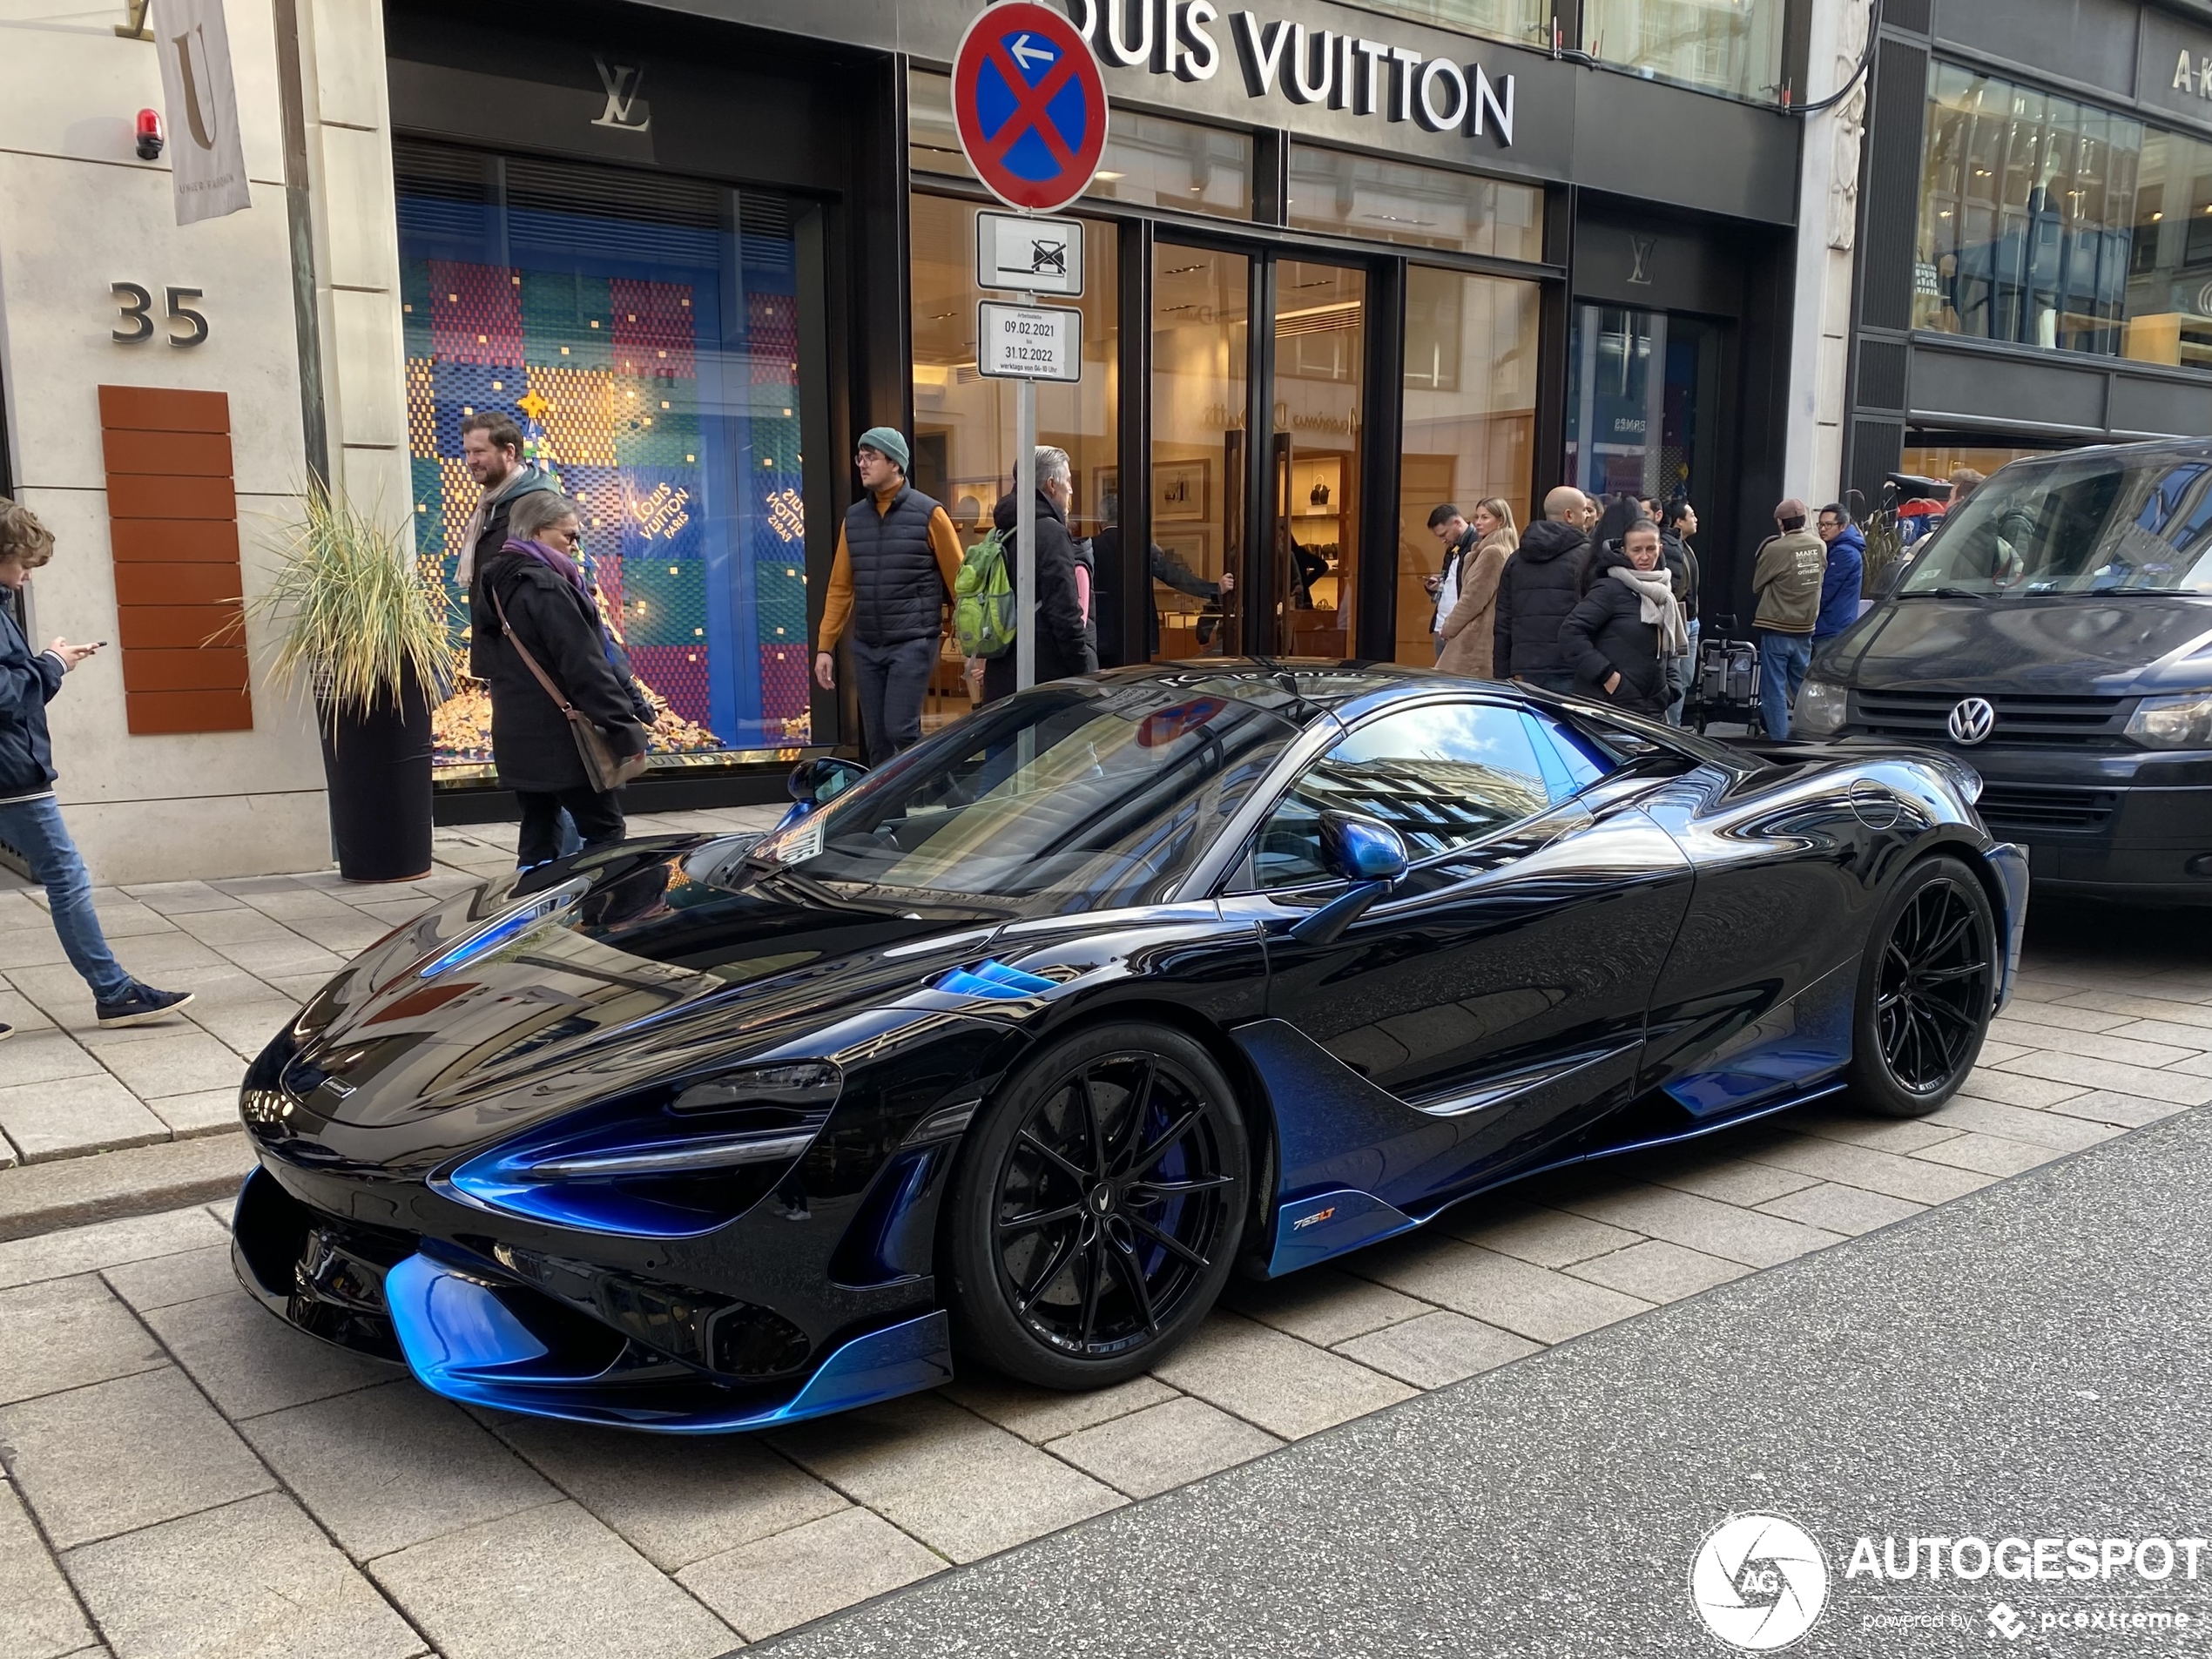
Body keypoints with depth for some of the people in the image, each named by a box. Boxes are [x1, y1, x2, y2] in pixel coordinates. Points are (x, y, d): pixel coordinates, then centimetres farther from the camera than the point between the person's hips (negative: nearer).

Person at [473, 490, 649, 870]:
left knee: (539, 835, 12)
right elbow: (585, 666, -21)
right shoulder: (545, 587, -17)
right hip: (558, 737, -9)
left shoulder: (494, 582, 13)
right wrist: (625, 726, -19)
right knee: (604, 830, -2)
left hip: (519, 735, 9)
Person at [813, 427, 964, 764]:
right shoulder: (853, 518, 10)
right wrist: (825, 647, 9)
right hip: (866, 648, 5)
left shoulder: (928, 514, -5)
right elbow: (840, 587, 13)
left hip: (913, 644, -5)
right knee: (876, 740, 8)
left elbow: (959, 582, -2)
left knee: (901, 730, -13)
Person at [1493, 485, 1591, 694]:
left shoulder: (1516, 558, 16)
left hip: (1524, 671, 6)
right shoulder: (1585, 555, -4)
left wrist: (1501, 675, 19)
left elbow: (1502, 623, 16)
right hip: (1568, 673, -6)